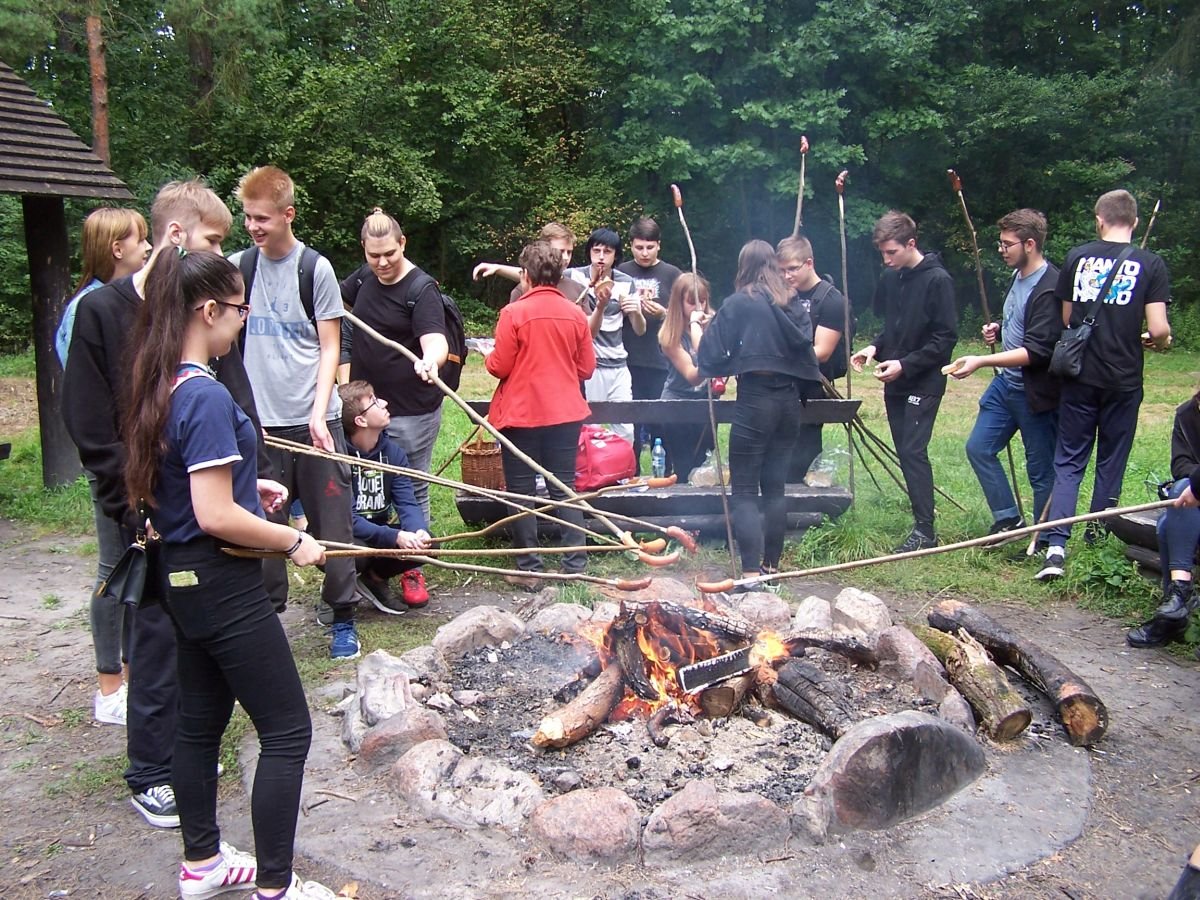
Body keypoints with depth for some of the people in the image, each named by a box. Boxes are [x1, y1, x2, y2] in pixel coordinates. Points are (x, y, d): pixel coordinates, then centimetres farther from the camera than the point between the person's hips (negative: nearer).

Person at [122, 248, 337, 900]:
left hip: (182, 578, 10)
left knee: (200, 721, 20)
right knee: (286, 732, 1)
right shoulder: (206, 396, -23)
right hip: (224, 585, -10)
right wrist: (293, 542, -14)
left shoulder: (157, 387, 6)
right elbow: (215, 517, -25)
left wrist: (245, 487, 11)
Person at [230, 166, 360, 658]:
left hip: (313, 420, -2)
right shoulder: (237, 266, 5)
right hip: (259, 420, 2)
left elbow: (330, 348, -1)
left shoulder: (316, 268, -2)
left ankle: (343, 618, 17)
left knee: (332, 523, 3)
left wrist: (319, 413, -12)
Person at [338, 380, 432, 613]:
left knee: (426, 543, -18)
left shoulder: (392, 451, -3)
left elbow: (407, 502, -11)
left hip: (380, 534, 6)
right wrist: (394, 537, -38)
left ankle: (375, 577, 9)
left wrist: (419, 531, -33)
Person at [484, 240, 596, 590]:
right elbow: (586, 367, 5)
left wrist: (489, 357, 12)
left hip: (521, 416, -4)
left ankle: (529, 569, 10)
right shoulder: (575, 314, 0)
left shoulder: (514, 313, -12)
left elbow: (500, 367, -10)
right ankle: (575, 564, 14)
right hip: (565, 414, 4)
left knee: (522, 492, 7)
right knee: (564, 488, 12)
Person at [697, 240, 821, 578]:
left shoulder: (737, 304, -8)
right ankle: (771, 565, 21)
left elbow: (710, 357, -9)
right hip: (789, 400, 6)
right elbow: (806, 354, 7)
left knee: (744, 491, -2)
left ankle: (752, 572, -10)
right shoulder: (794, 306, 7)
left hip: (754, 400, -6)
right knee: (775, 486, 14)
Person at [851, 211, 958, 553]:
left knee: (913, 451, -11)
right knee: (904, 451, 9)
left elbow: (946, 338, -14)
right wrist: (875, 347, 0)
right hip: (895, 382, 7)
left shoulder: (937, 280, -13)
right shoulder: (890, 278, 8)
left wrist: (906, 364, -20)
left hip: (924, 383, -7)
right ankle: (920, 517, 19)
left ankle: (925, 530, -5)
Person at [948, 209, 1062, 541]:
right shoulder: (1018, 276, 9)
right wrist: (999, 331, 5)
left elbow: (1037, 351, -25)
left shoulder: (1050, 287, -20)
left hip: (1035, 392, -9)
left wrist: (982, 361, -29)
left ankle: (1045, 540, 18)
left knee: (1041, 469, 3)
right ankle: (1008, 519, 21)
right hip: (1005, 383, 9)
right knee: (979, 448, 9)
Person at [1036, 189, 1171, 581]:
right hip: (1123, 380, -1)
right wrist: (1158, 341, 13)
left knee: (1069, 461, 5)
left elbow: (1066, 320, 8)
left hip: (1079, 377, 1)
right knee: (1110, 464, 12)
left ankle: (1056, 547, -8)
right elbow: (1159, 330, -9)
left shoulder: (1076, 258, 2)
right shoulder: (1150, 264, -4)